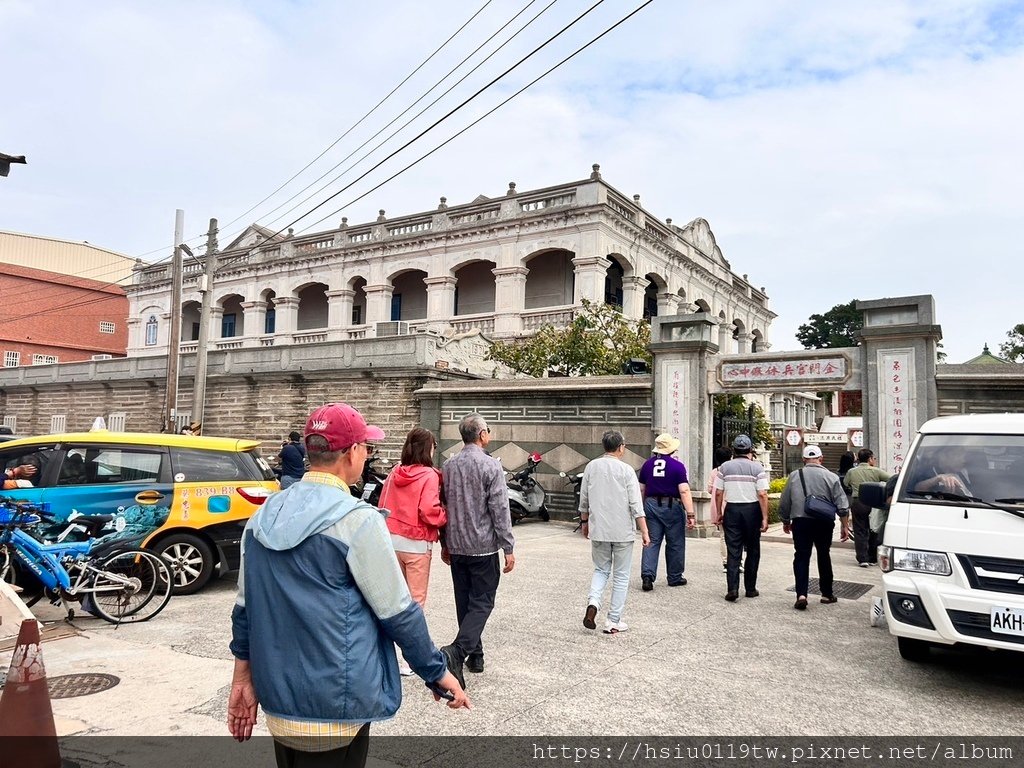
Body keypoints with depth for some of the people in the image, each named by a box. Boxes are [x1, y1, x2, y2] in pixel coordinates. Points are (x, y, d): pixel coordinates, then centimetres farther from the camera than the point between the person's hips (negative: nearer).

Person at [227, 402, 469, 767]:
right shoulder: (356, 519, -19)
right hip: (334, 711, -6)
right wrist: (438, 672, -1)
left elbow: (245, 609, 8)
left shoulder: (262, 516, 2)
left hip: (277, 701, 7)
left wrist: (243, 679, 17)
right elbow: (398, 613, -14)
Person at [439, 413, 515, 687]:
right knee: (482, 603, 1)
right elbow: (500, 510, -15)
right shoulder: (490, 466, -13)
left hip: (456, 546, 6)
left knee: (464, 602, 15)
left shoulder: (448, 466, 5)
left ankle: (475, 655, 24)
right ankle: (457, 651, -16)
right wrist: (508, 548, -8)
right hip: (484, 547, -6)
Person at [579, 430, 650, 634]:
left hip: (598, 530, 3)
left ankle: (593, 602, -4)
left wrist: (585, 522, 22)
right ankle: (613, 622, 12)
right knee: (621, 577, 9)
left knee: (601, 570, 19)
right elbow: (636, 505, -11)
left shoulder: (591, 467, 2)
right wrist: (644, 531, -5)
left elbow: (584, 500, 9)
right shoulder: (626, 470, -9)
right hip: (623, 532, -3)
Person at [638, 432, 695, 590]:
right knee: (675, 543, 10)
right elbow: (684, 491, -16)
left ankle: (647, 574, -10)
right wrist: (691, 515, -16)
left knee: (652, 542, 4)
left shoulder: (647, 464, 5)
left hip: (651, 505, 4)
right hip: (672, 506, -3)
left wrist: (642, 509, 22)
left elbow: (642, 489, 10)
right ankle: (674, 577, 20)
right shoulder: (677, 466, -9)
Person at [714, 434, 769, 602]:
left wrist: (719, 513, 12)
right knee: (753, 551, 12)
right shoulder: (757, 467, -4)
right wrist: (765, 518, -6)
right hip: (752, 509, -1)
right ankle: (750, 588, 17)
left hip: (731, 510, 1)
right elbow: (763, 495, -9)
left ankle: (732, 589, -5)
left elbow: (718, 493, 2)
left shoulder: (725, 467, 2)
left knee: (733, 552, 3)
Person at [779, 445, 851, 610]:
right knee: (824, 556, 16)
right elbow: (842, 506, -4)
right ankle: (827, 594, 25)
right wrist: (845, 526, 5)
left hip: (800, 522, -1)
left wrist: (785, 522, 19)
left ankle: (801, 594, -11)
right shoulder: (831, 477, -1)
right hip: (824, 522, 1)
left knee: (801, 557, 3)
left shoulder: (794, 476, 1)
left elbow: (784, 504, 5)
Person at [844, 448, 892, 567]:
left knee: (860, 532, 4)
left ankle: (862, 559, -2)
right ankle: (873, 559, 20)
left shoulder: (851, 472, 1)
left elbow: (845, 486, 8)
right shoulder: (876, 471, -4)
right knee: (874, 532, 13)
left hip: (857, 503, 0)